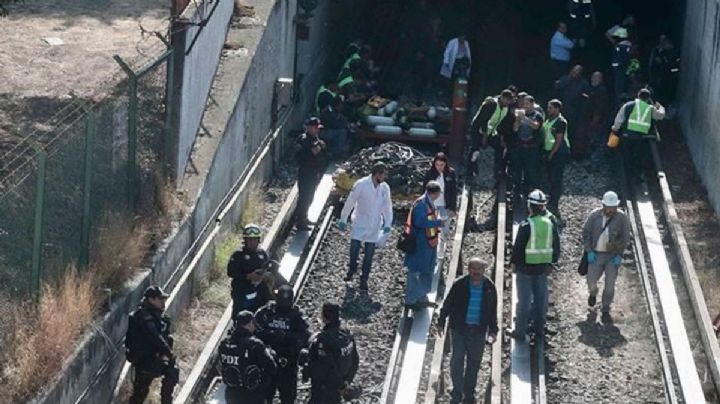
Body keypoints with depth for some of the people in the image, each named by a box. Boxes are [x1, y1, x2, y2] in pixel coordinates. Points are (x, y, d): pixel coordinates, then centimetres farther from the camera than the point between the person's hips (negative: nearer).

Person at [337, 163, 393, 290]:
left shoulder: (385, 188, -5)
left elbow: (387, 206, 3)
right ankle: (352, 269, 19)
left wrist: (388, 223, -6)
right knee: (354, 246, -10)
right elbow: (350, 202, -8)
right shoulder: (361, 184, -15)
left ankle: (364, 279, 17)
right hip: (360, 222, -3)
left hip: (374, 225, 3)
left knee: (369, 252, 4)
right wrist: (343, 219, -5)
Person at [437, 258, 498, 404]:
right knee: (457, 359, -6)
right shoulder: (459, 285, -9)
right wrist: (441, 322, 6)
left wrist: (493, 330, 9)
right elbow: (447, 304, 2)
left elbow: (493, 310, 9)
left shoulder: (489, 287, -1)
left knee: (474, 362, 8)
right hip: (459, 328, -2)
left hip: (479, 330, 2)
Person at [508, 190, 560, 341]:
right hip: (542, 266, 4)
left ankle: (520, 331, 9)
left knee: (524, 299, 3)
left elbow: (518, 247, -12)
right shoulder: (550, 223, -3)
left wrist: (515, 262, 2)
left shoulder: (526, 226, -18)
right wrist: (551, 262, 16)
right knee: (540, 297, 16)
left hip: (525, 267, -4)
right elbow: (556, 244, 6)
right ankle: (539, 328, 26)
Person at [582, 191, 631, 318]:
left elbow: (625, 238, -2)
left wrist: (619, 255, -8)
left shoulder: (622, 218, -8)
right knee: (591, 280, 2)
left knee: (610, 283, -6)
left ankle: (606, 308, 9)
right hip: (596, 254, 1)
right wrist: (589, 251, -6)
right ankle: (593, 293, 38)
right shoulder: (595, 216, -6)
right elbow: (586, 233, 1)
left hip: (613, 255, -1)